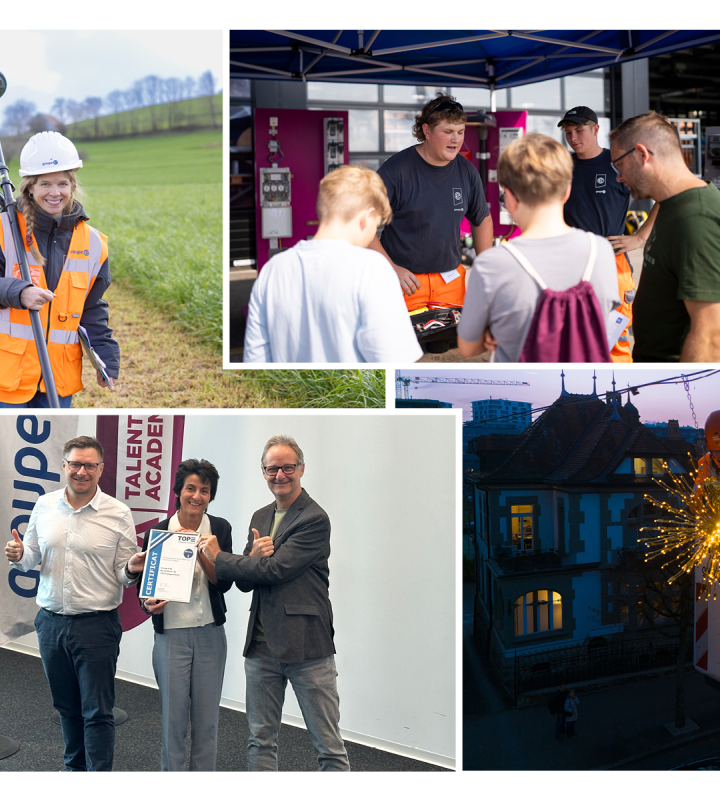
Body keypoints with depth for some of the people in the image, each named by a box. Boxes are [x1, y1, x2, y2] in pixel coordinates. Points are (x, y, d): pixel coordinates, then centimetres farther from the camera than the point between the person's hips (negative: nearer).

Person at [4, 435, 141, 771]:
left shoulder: (118, 514, -6)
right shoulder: (45, 505, 4)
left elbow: (124, 572, -1)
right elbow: (33, 555, 13)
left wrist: (132, 569, -24)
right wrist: (19, 556, -9)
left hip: (97, 625, -4)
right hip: (51, 621, 4)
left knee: (97, 711, 0)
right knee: (66, 706, 18)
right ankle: (75, 768, 37)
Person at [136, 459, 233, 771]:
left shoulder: (219, 529, 1)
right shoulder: (157, 532, -3)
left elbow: (224, 582, -7)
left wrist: (198, 550, -19)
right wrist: (148, 603, -19)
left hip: (210, 634, 2)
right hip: (171, 635, -2)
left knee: (207, 718, 9)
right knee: (173, 718, 2)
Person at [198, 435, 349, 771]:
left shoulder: (314, 519, -10)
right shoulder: (260, 518, 14)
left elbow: (274, 570, -18)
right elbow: (244, 582, 13)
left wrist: (218, 557, -5)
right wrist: (253, 557, -11)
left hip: (306, 645, -7)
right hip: (262, 645, 7)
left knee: (329, 746, -1)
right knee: (260, 742, 13)